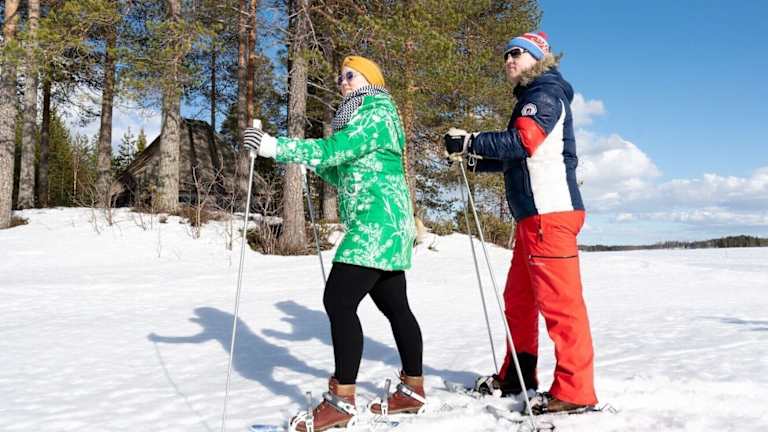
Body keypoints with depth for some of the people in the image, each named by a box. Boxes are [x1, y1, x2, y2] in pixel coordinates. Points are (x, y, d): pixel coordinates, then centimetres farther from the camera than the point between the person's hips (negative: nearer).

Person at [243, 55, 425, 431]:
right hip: (381, 225, 10)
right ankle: (413, 390, 21)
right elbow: (348, 177, 24)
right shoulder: (364, 118, 22)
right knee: (394, 305, 12)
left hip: (378, 223, -10)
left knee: (338, 300, -14)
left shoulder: (377, 114, -7)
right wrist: (313, 163, 14)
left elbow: (333, 149, -21)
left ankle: (342, 401, -9)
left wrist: (276, 147, -24)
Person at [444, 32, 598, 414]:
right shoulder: (530, 98, 26)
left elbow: (522, 141, -21)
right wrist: (474, 159, 15)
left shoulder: (546, 93, -4)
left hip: (551, 212, -10)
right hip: (532, 214, 10)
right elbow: (514, 158, 27)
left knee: (558, 301, -9)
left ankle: (574, 391, -4)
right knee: (518, 298, 13)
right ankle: (516, 378, 24)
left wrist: (469, 141, -16)